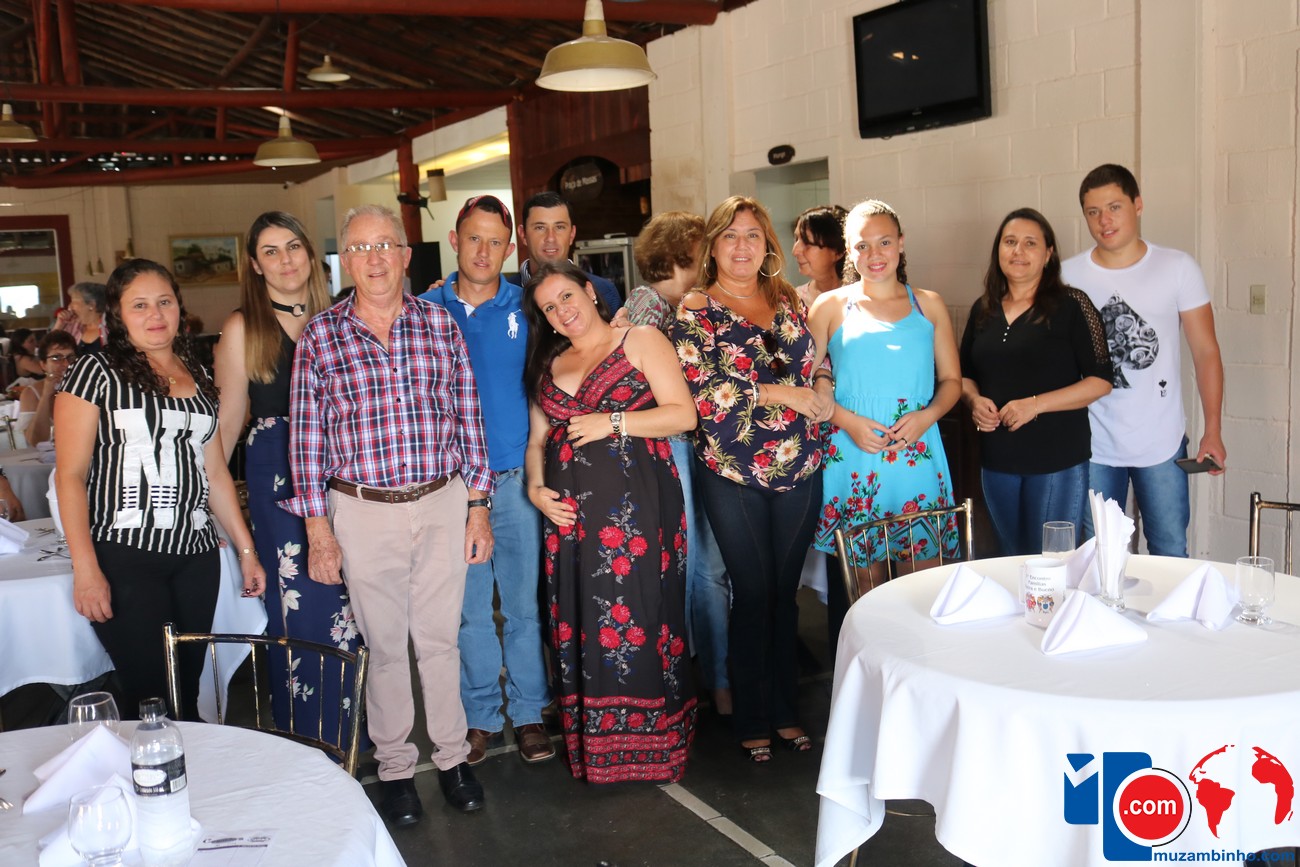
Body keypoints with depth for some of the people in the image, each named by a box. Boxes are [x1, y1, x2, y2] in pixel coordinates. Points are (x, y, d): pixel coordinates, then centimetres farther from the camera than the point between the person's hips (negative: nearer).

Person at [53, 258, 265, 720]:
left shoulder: (197, 376, 15)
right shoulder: (96, 372, -1)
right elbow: (70, 476, -6)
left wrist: (246, 550, 15)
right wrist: (85, 569, -14)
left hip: (196, 556, 5)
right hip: (125, 557, -5)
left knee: (188, 690, 7)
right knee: (151, 696, -6)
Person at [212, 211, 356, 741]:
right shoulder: (242, 328, 0)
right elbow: (228, 419, 2)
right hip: (277, 475, -3)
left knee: (345, 597, 5)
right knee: (300, 602, -2)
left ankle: (348, 726, 19)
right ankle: (309, 732, 13)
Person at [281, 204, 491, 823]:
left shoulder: (439, 324, 2)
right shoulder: (320, 337, -2)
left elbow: (467, 418, 6)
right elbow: (306, 435, 0)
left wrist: (477, 505, 4)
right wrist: (318, 529, -2)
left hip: (443, 504, 1)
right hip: (363, 512, -1)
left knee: (441, 638, 12)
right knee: (384, 644, 10)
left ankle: (452, 757, 28)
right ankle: (396, 768, 26)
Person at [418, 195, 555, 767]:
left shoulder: (525, 307, 3)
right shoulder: (425, 310, 3)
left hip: (516, 477, 0)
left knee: (524, 601, 6)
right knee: (469, 606, 8)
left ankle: (528, 712, 21)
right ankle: (479, 715, 23)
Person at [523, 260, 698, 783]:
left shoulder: (641, 341, 4)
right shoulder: (550, 366, 20)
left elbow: (683, 414, -4)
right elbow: (537, 439, 22)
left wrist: (612, 421, -11)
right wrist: (536, 488, 4)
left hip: (635, 505, -5)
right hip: (570, 510, 5)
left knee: (638, 613, -6)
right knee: (581, 618, 4)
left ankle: (649, 742, 6)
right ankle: (593, 747, 14)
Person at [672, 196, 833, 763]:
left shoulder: (788, 301, 10)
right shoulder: (695, 311, -3)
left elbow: (816, 370, 17)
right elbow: (701, 394, -15)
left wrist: (823, 398, -5)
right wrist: (781, 393, -15)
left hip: (800, 468, 4)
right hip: (733, 474, -4)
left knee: (785, 591, 11)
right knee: (753, 593, 2)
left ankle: (786, 711, 26)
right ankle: (751, 720, 18)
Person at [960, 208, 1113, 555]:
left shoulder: (1071, 305, -6)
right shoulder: (983, 310, 9)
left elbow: (1100, 380, -9)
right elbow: (964, 374, 18)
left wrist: (1035, 404, -18)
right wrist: (974, 400, -4)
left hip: (1058, 460, -5)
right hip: (996, 459, 5)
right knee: (1012, 563, 15)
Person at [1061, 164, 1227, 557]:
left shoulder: (1178, 268, -2)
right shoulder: (1068, 276, -1)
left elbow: (1205, 351, 0)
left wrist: (1212, 431, -4)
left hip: (1162, 445, 0)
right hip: (1093, 448, 1)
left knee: (1171, 556, 7)